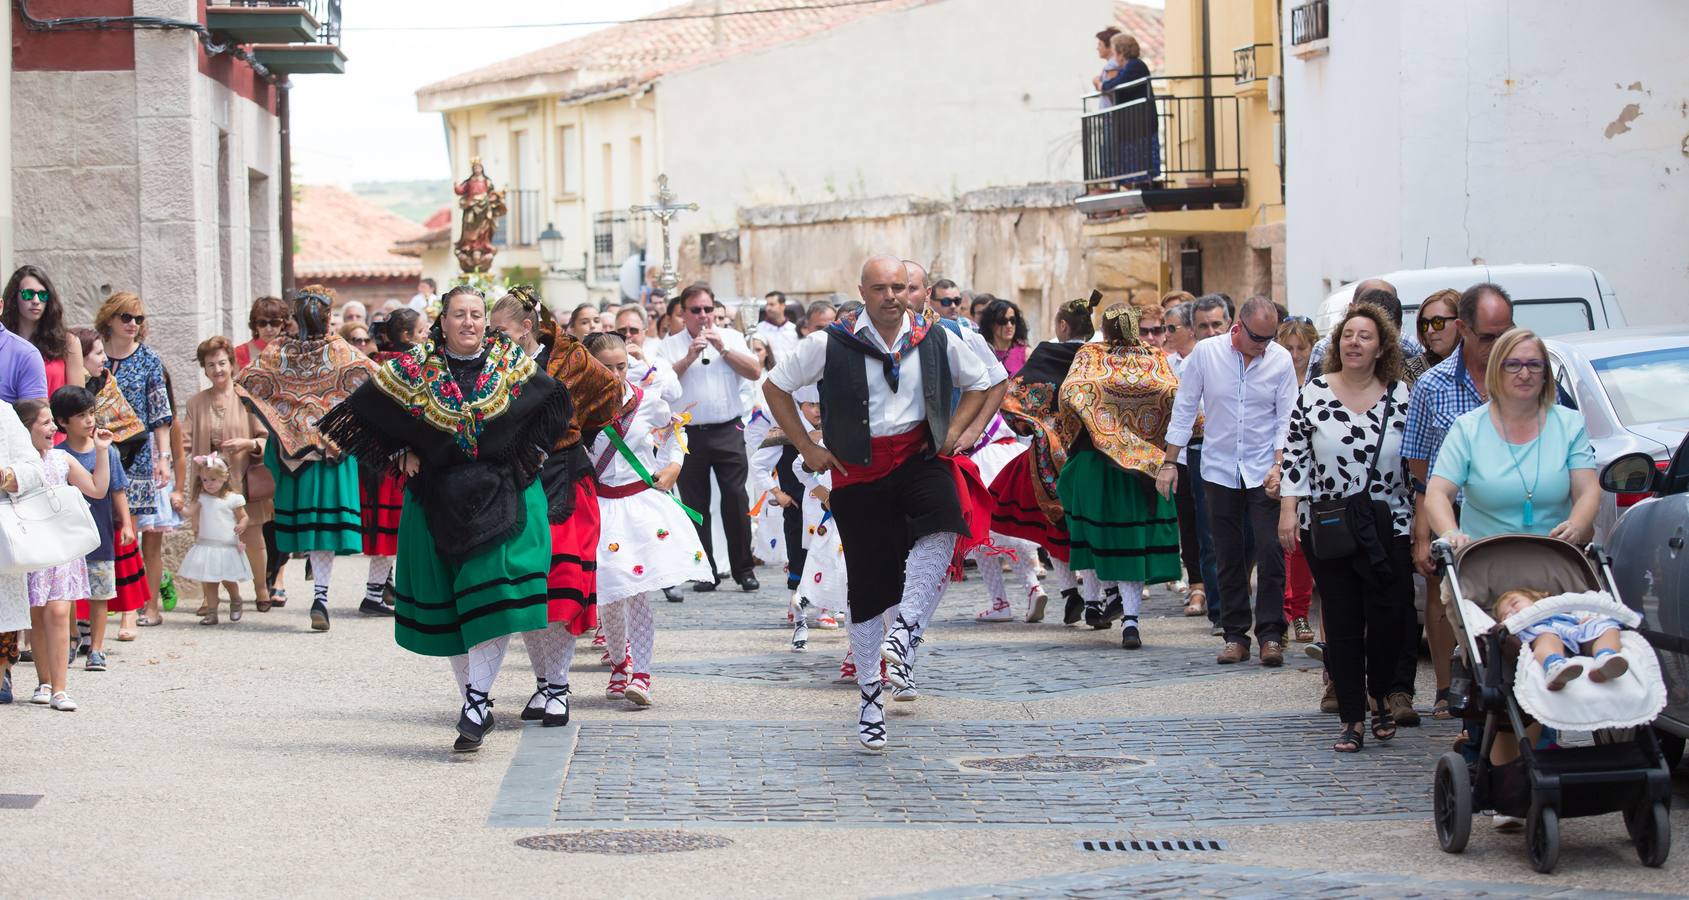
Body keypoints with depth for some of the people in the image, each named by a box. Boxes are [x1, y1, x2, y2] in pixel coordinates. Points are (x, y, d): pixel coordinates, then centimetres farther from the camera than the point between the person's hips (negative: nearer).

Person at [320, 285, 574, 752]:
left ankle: (477, 700, -17)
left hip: (505, 496, -1)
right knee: (447, 604, 5)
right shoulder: (414, 370, 0)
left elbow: (553, 403, 17)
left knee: (497, 592, -17)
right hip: (439, 499, 1)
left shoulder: (512, 363, 3)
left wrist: (532, 452, 8)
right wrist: (401, 453, 0)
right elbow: (369, 412, 8)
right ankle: (475, 701, 16)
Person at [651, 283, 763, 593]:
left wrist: (722, 348, -7)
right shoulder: (669, 346, 7)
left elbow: (754, 372, 0)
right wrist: (688, 358, -13)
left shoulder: (732, 338, 11)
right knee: (695, 504, 3)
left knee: (736, 500, -4)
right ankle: (705, 572, 10)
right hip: (688, 435, 0)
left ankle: (744, 569, 4)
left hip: (728, 431, 0)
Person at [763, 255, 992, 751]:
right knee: (867, 585, 2)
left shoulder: (936, 340, 2)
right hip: (858, 469, -1)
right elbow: (775, 386, 7)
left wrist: (952, 433, 7)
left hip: (919, 455, 1)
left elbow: (978, 382, 20)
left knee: (941, 524, -34)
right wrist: (807, 448, 3)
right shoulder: (831, 344, -5)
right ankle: (870, 697, 14)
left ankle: (903, 628, -31)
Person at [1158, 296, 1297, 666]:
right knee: (1228, 558, 5)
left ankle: (1270, 635, -1)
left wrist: (1278, 465, -11)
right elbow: (1184, 409, 3)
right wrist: (1170, 462, 3)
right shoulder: (1205, 353, -5)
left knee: (1270, 554, -9)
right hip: (1219, 471, 1)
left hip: (1264, 473, -1)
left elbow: (1286, 418, 0)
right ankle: (1235, 636, 12)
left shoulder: (1281, 360, -4)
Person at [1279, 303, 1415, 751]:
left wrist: (1421, 522, 4)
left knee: (1389, 616, -4)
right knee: (1341, 622, 2)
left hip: (1388, 528, 0)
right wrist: (1288, 509, -4)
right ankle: (1351, 719, 8)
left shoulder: (1400, 396, 2)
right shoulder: (1314, 393, 1)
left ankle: (1379, 696, 23)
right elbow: (1295, 454, 4)